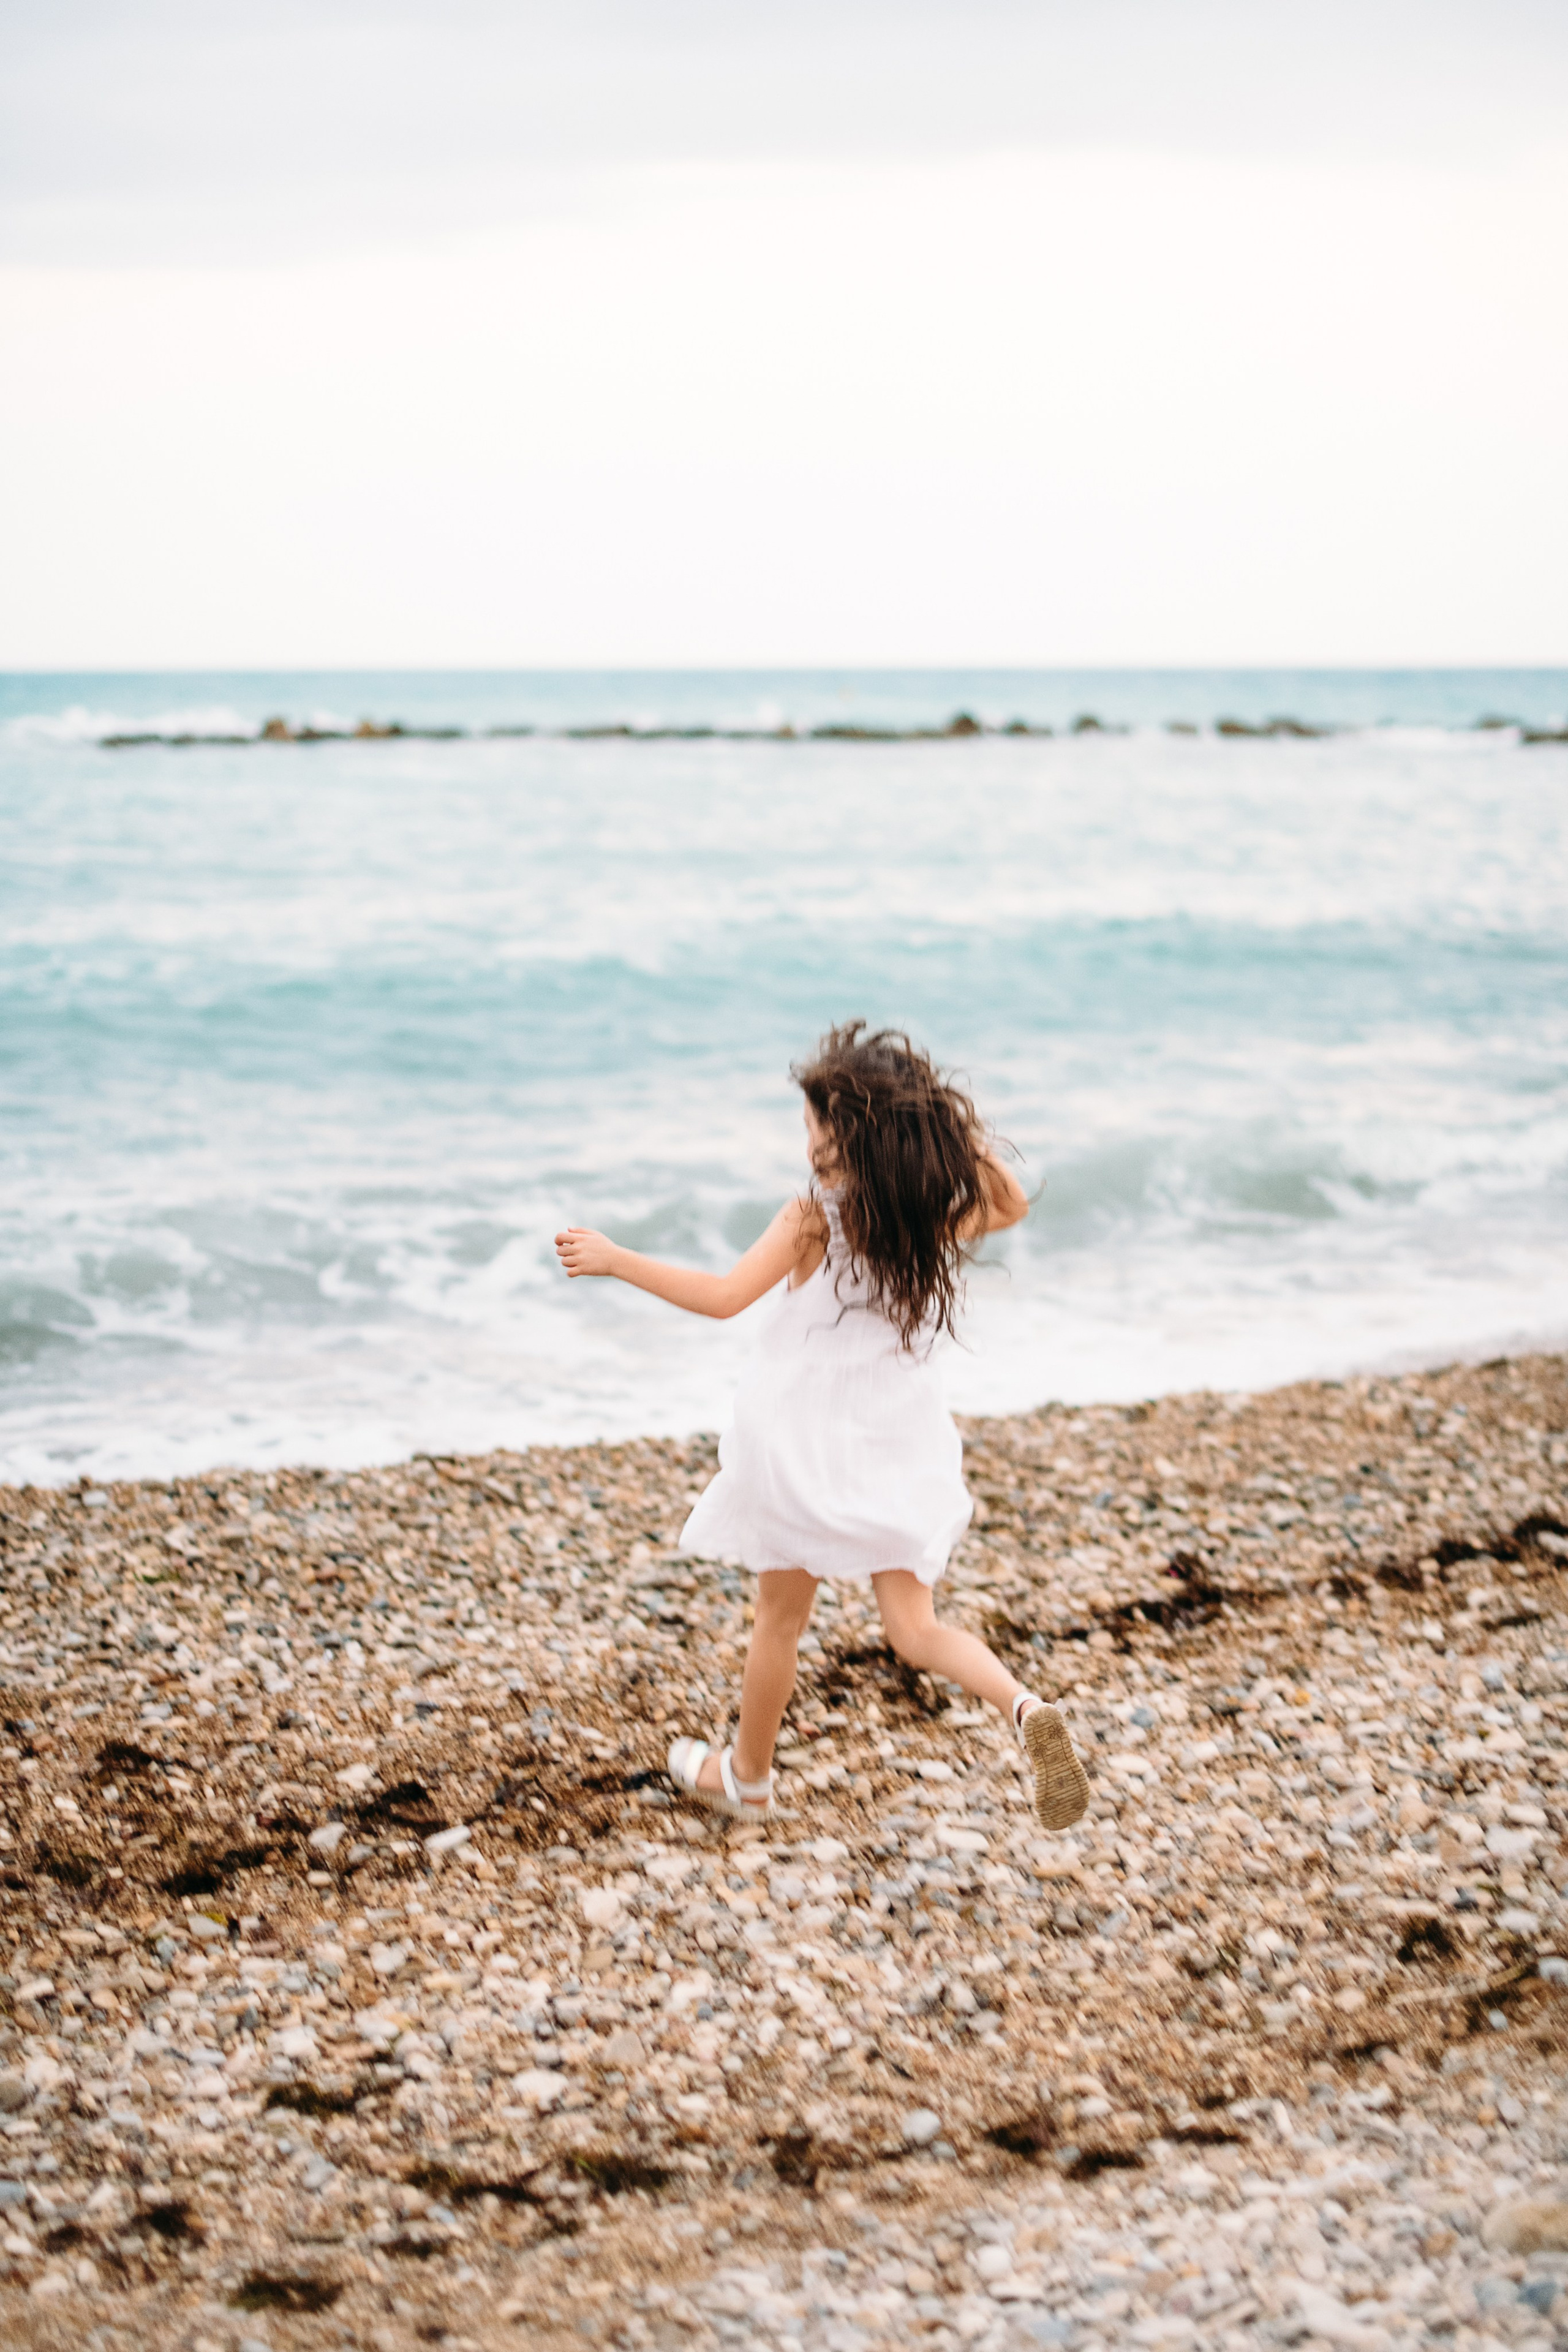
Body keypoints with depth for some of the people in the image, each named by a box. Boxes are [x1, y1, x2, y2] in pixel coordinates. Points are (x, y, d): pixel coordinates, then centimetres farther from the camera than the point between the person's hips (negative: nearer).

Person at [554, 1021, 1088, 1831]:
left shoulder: (815, 1219, -19)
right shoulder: (943, 1212, -4)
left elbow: (724, 1295, -28)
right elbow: (1010, 1205, 17)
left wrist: (613, 1260, -22)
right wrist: (961, 1135, 5)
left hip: (810, 1447, -4)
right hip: (901, 1442, 4)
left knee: (781, 1618, 15)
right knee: (915, 1628, 6)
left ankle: (748, 1775, 33)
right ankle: (1025, 1708, -21)